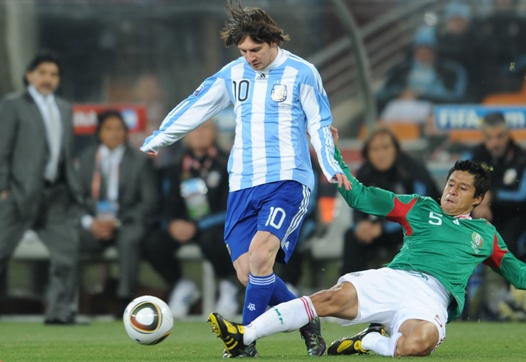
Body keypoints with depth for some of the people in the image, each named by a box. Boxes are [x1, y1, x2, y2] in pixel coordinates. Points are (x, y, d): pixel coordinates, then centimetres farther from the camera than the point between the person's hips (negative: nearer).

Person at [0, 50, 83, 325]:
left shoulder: (64, 109, 19)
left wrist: (73, 189, 13)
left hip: (57, 193, 6)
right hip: (23, 192, -6)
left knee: (67, 250, -1)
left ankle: (60, 312, 5)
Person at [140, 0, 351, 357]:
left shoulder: (301, 73, -1)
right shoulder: (233, 74, 12)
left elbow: (320, 124, 2)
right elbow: (195, 107, 19)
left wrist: (331, 167, -11)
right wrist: (156, 140, 23)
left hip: (287, 180, -5)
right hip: (243, 184, 5)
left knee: (261, 252, -26)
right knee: (246, 271, -7)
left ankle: (247, 341, -17)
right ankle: (308, 322, 12)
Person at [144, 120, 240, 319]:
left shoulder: (227, 163, -5)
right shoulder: (177, 167, 8)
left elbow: (230, 209, -12)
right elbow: (171, 206, 8)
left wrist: (196, 226, -23)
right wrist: (173, 224, -17)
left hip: (217, 226, -4)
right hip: (184, 226, 4)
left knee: (210, 239, -39)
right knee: (154, 245, -23)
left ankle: (228, 286, -8)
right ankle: (182, 287, 5)